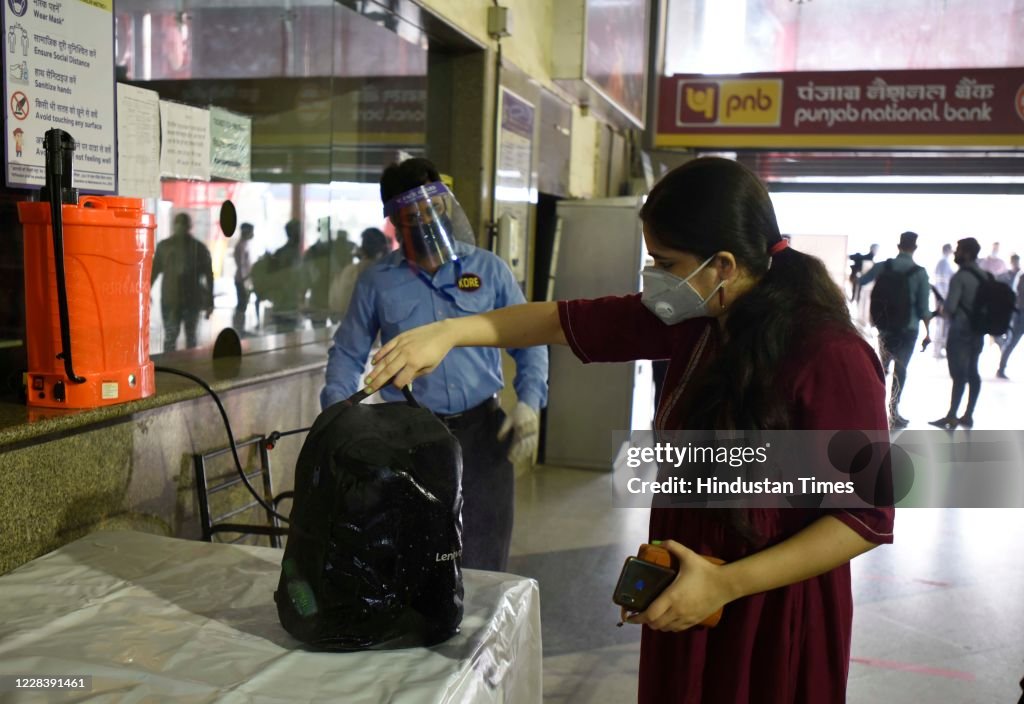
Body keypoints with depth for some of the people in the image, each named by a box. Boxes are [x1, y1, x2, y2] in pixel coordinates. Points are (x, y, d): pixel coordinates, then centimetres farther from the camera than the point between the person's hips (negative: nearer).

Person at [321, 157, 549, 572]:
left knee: (483, 566, 9)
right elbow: (347, 353, 11)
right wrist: (336, 410, -6)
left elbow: (529, 342, 9)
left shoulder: (490, 270, 3)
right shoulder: (377, 281, 3)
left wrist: (529, 402, -7)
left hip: (482, 431, 1)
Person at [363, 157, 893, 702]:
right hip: (689, 595, 6)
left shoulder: (829, 357, -23)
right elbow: (569, 321, 0)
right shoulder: (695, 319, -4)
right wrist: (450, 332, -9)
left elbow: (866, 517, -20)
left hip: (771, 617, -6)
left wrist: (726, 584, -23)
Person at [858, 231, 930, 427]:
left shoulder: (883, 266, -4)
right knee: (900, 369, 6)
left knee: (883, 364, 25)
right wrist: (927, 332, -3)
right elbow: (923, 307, -11)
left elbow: (860, 281, 12)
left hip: (884, 325, 2)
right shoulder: (919, 273, -11)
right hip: (907, 328, -2)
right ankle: (893, 412, 8)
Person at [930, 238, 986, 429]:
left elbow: (950, 307, -21)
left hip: (960, 332, -8)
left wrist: (943, 310, -1)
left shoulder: (960, 277, -16)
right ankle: (968, 416, 17)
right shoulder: (984, 276, 9)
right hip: (977, 332, 8)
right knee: (973, 373, 11)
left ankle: (952, 417, 0)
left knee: (959, 375, -5)